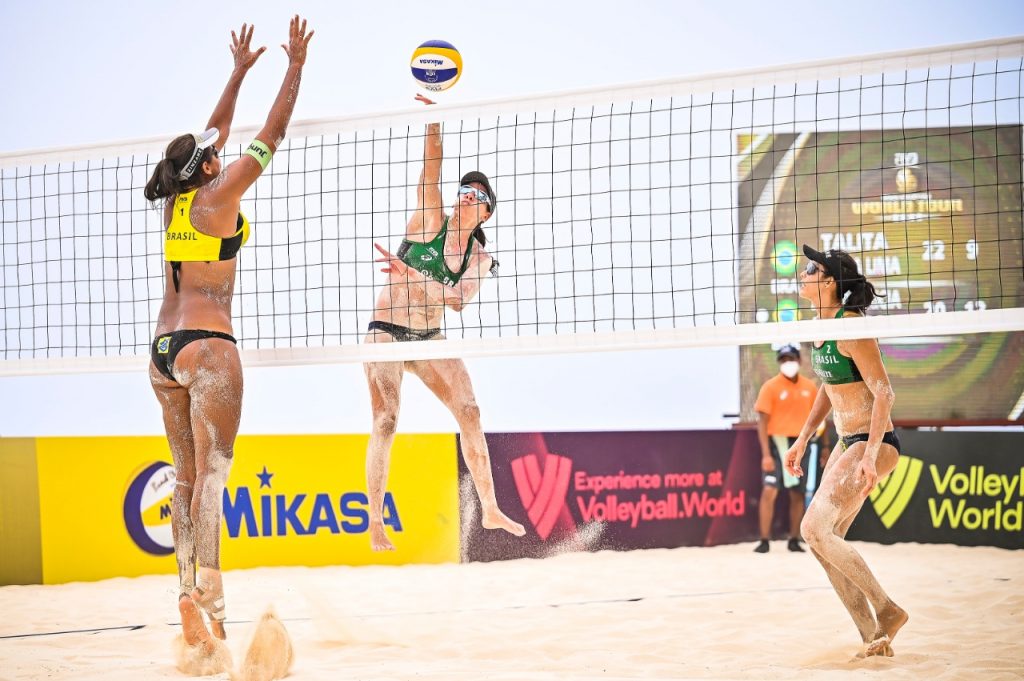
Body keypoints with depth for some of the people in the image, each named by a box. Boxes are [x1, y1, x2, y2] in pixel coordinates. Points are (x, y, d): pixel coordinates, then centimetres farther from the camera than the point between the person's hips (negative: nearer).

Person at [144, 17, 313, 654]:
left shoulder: (176, 199, 12)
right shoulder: (216, 196, -5)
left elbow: (214, 132, 25)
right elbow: (272, 135, 0)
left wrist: (240, 71, 33)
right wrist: (296, 67, 7)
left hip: (163, 350, 8)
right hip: (206, 345, -8)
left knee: (188, 477, 9)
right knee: (211, 472, -15)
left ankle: (189, 590, 4)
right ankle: (209, 596, -27)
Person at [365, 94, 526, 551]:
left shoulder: (480, 258, 3)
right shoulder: (430, 222, -5)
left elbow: (458, 300, -14)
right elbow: (432, 168, -20)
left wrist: (412, 275, -27)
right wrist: (434, 123, -33)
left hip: (430, 339, 5)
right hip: (388, 332, -5)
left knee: (470, 413, 0)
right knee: (386, 423, -11)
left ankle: (490, 509, 11)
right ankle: (375, 524, -10)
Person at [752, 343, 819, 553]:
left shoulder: (810, 387, 6)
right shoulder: (770, 387, -6)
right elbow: (763, 422, -9)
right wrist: (766, 454, -16)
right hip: (778, 443, -4)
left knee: (797, 494, 8)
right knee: (769, 490, -13)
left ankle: (794, 540, 17)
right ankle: (764, 541, -10)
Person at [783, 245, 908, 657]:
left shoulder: (850, 325, -18)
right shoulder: (822, 326, 9)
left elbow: (884, 393, -21)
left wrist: (870, 454, -27)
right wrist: (802, 441, 21)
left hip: (872, 442, -10)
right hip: (846, 442, 10)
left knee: (815, 529, -16)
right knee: (825, 540, 6)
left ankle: (886, 610, -6)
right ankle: (874, 638, 11)